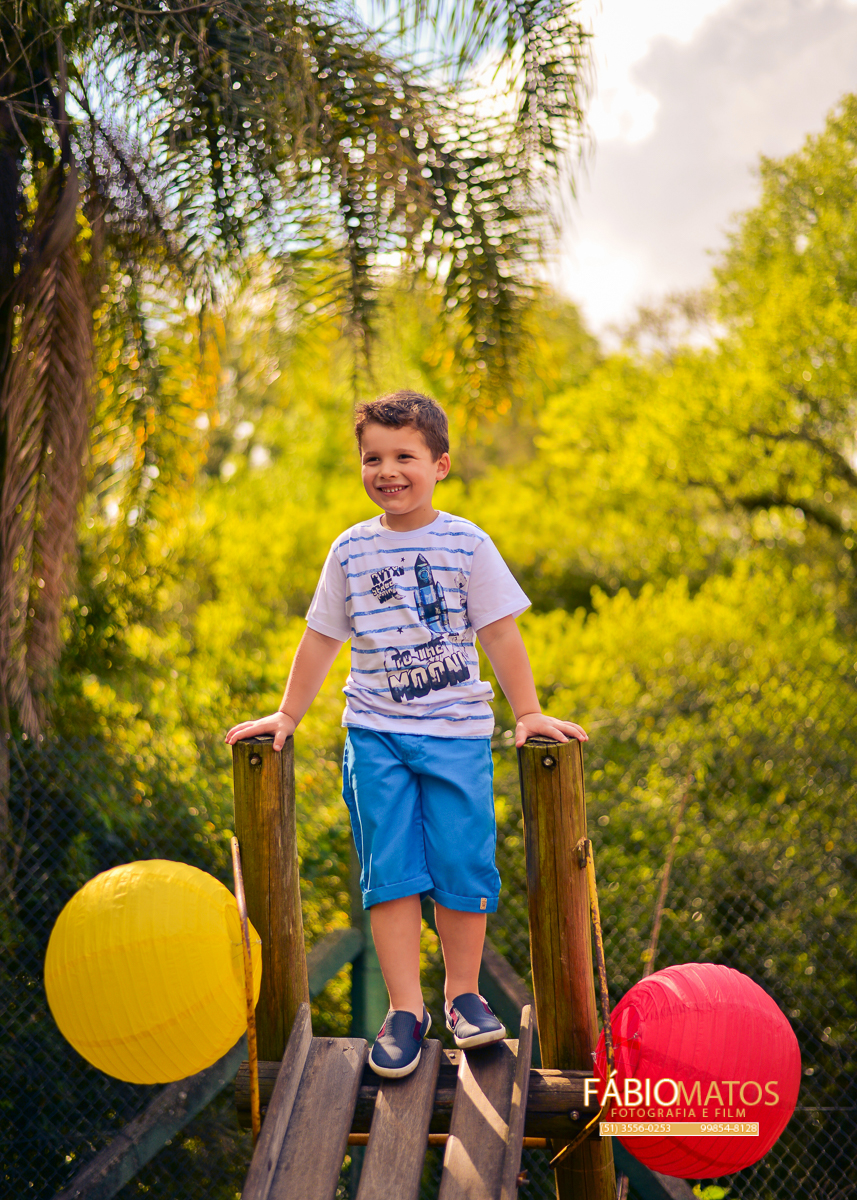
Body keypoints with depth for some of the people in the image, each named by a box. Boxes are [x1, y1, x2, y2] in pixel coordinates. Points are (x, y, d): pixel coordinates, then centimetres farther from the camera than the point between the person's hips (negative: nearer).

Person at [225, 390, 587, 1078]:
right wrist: (288, 716, 13)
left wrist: (528, 713, -1)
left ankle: (462, 994, 20)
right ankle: (405, 1010, 5)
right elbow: (321, 638, 13)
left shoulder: (467, 543, 0)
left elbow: (500, 633, 2)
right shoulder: (351, 550, 6)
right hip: (375, 735, 1)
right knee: (390, 871, -3)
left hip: (457, 731, -1)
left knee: (463, 867, 0)